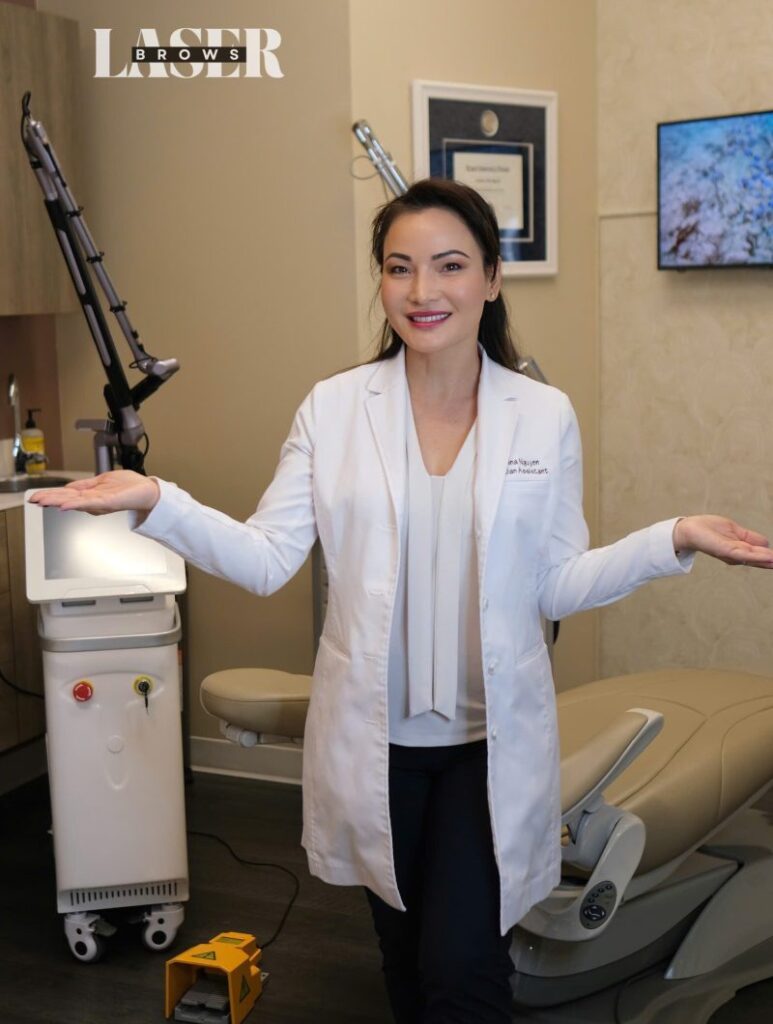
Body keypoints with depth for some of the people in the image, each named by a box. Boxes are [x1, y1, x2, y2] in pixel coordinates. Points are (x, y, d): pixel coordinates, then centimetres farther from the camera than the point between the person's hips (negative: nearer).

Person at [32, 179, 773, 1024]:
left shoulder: (545, 417, -3)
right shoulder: (333, 409, -4)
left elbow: (556, 587, -1)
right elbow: (267, 559, -8)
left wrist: (675, 540, -15)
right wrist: (155, 503, -22)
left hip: (493, 741, -1)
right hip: (373, 739, 1)